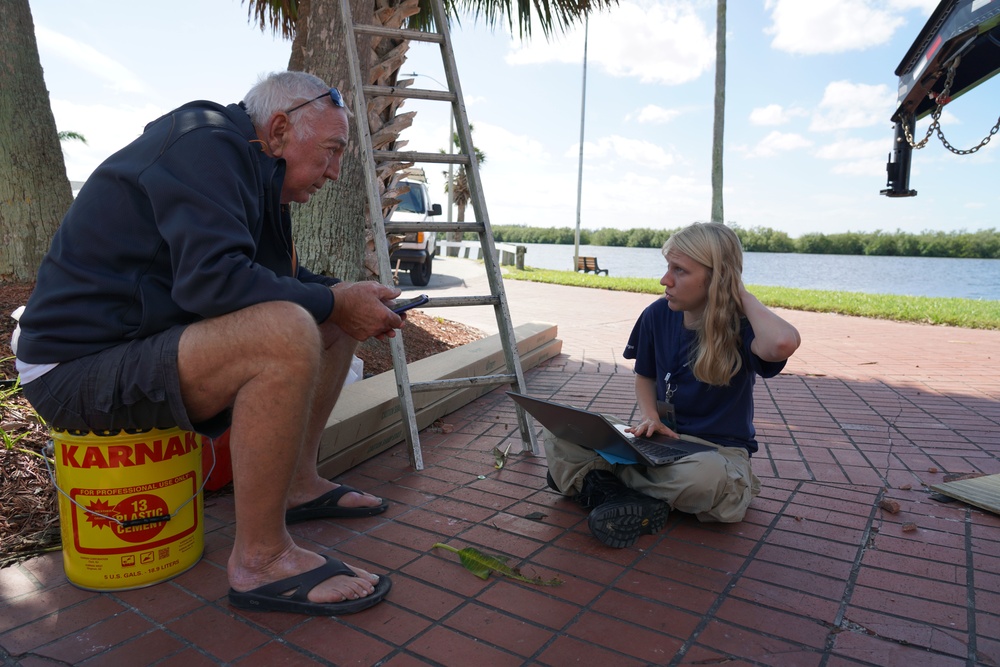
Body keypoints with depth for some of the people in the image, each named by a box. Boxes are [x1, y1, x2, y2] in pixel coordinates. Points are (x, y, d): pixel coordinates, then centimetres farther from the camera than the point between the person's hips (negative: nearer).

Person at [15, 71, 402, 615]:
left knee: (331, 324, 7)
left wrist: (345, 296, 0)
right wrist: (332, 303, -20)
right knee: (288, 332, -34)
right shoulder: (205, 146, -17)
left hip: (146, 343, 10)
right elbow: (212, 278, -31)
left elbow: (281, 275, 18)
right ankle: (260, 560, -22)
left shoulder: (253, 169, 13)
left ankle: (297, 484, 12)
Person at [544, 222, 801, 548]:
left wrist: (742, 295, -21)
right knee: (559, 437, -12)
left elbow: (783, 343, -41)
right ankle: (639, 502, -30)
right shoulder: (658, 315, -1)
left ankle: (588, 476, -21)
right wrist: (650, 417, -6)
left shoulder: (739, 326, -15)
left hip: (719, 449, -4)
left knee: (706, 477, -43)